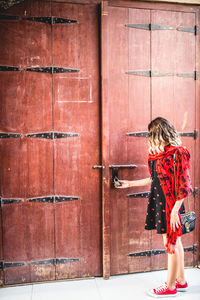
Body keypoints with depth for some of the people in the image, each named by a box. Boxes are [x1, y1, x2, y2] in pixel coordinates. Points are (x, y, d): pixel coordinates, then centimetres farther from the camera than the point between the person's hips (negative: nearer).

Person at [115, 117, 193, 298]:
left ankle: (170, 287, 16)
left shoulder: (177, 153, -14)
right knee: (175, 242, 16)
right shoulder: (160, 153, 12)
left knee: (171, 244, 2)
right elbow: (154, 179, 17)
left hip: (171, 205, -8)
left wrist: (175, 210, -18)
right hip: (160, 203, 8)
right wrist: (129, 183, 20)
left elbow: (183, 185, -16)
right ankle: (181, 281, 30)